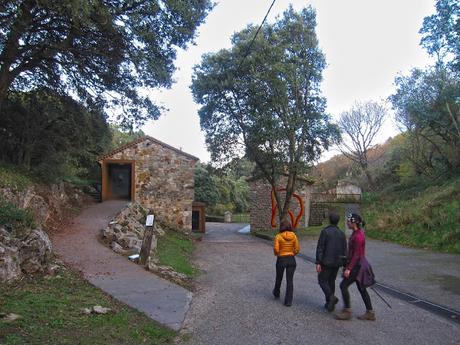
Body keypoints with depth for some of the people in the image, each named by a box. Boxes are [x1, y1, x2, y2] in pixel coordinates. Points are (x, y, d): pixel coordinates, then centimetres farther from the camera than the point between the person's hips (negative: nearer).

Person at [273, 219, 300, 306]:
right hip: (291, 260, 1)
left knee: (279, 278, 21)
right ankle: (288, 301, 6)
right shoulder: (294, 236, -4)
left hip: (281, 260, -1)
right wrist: (292, 254, 12)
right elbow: (297, 249, -6)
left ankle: (276, 293, 44)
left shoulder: (278, 236, -12)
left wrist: (277, 254, 3)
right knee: (290, 281, 7)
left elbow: (275, 249, -19)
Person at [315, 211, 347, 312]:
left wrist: (318, 263, -13)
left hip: (326, 262, -5)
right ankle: (329, 303, 20)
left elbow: (320, 248, -15)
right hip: (337, 262, 5)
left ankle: (331, 297, -15)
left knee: (322, 280, 6)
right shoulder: (341, 233, 5)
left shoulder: (325, 231, -11)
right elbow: (344, 250, 7)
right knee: (331, 281, 17)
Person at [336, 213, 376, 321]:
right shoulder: (357, 232, 7)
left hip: (357, 266, -10)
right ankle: (370, 313, 24)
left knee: (343, 285, -3)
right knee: (361, 288, 15)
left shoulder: (358, 236, -23)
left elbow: (356, 255, -23)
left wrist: (348, 268, -21)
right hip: (358, 264, 10)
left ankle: (347, 311, 7)